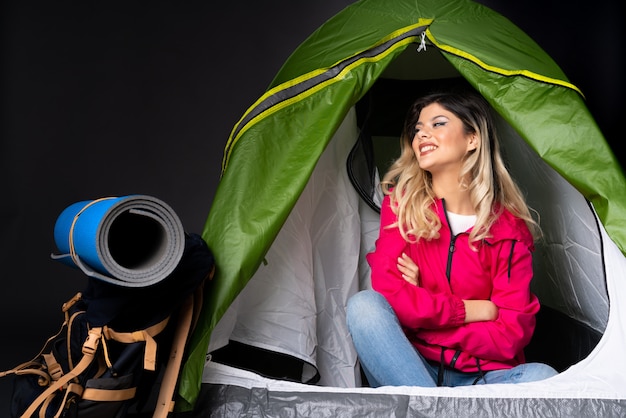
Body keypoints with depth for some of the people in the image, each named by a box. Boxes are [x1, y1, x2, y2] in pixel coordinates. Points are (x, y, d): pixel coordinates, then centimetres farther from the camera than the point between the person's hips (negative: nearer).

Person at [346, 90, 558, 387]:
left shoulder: (510, 229, -3)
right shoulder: (401, 203, 0)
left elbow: (510, 334, -9)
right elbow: (387, 289, -14)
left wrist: (420, 310, -12)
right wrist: (469, 310, -12)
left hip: (480, 377, 0)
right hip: (409, 371, 0)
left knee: (542, 377, -30)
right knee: (364, 304, -29)